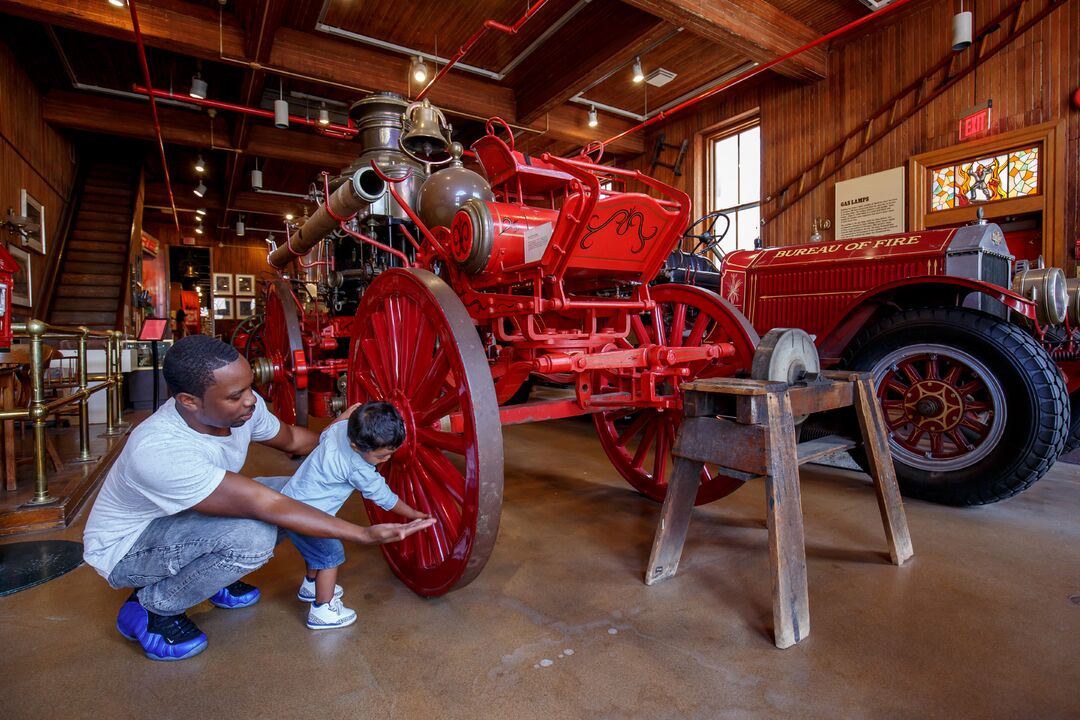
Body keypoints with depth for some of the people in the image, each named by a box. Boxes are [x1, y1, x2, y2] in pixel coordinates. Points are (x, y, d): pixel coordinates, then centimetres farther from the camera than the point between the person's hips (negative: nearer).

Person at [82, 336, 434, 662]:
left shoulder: (243, 407, -19)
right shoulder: (158, 451, -40)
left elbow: (290, 439, 5)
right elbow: (267, 505, -42)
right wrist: (365, 535, -42)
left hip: (185, 514, 7)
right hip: (124, 548, -7)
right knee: (253, 535, -34)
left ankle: (212, 575, 12)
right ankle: (151, 608, -4)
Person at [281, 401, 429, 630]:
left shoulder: (342, 427, -12)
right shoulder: (359, 470, -31)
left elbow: (322, 437, 12)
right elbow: (384, 498, -17)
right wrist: (413, 514, -5)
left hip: (292, 499, 9)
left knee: (318, 548, 27)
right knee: (331, 554, 1)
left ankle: (311, 586, 48)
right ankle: (322, 610, 12)